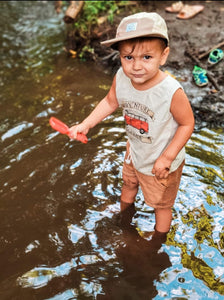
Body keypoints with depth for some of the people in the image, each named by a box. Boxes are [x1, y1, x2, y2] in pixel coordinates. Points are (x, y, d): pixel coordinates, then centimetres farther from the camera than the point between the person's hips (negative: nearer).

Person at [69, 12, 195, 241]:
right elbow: (110, 102, -4)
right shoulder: (121, 78, -24)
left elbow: (187, 123, -24)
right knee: (128, 184, 36)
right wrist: (85, 125, -11)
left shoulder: (171, 92, -39)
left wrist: (167, 158, -25)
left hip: (161, 163, -6)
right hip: (134, 153, 6)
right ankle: (123, 215, 70)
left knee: (161, 204, 21)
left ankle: (159, 238, 52)